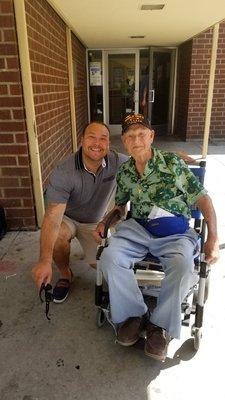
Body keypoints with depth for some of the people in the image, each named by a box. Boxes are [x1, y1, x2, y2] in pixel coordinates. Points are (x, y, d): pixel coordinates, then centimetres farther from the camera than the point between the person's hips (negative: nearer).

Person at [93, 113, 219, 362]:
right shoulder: (124, 172, 9)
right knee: (109, 257, -23)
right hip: (137, 229, 3)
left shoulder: (172, 162, -3)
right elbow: (120, 205, 24)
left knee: (183, 266, -32)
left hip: (175, 233, -2)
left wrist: (213, 238, -14)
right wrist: (103, 223, 6)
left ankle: (160, 325, -8)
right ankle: (133, 314, -2)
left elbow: (202, 198, -4)